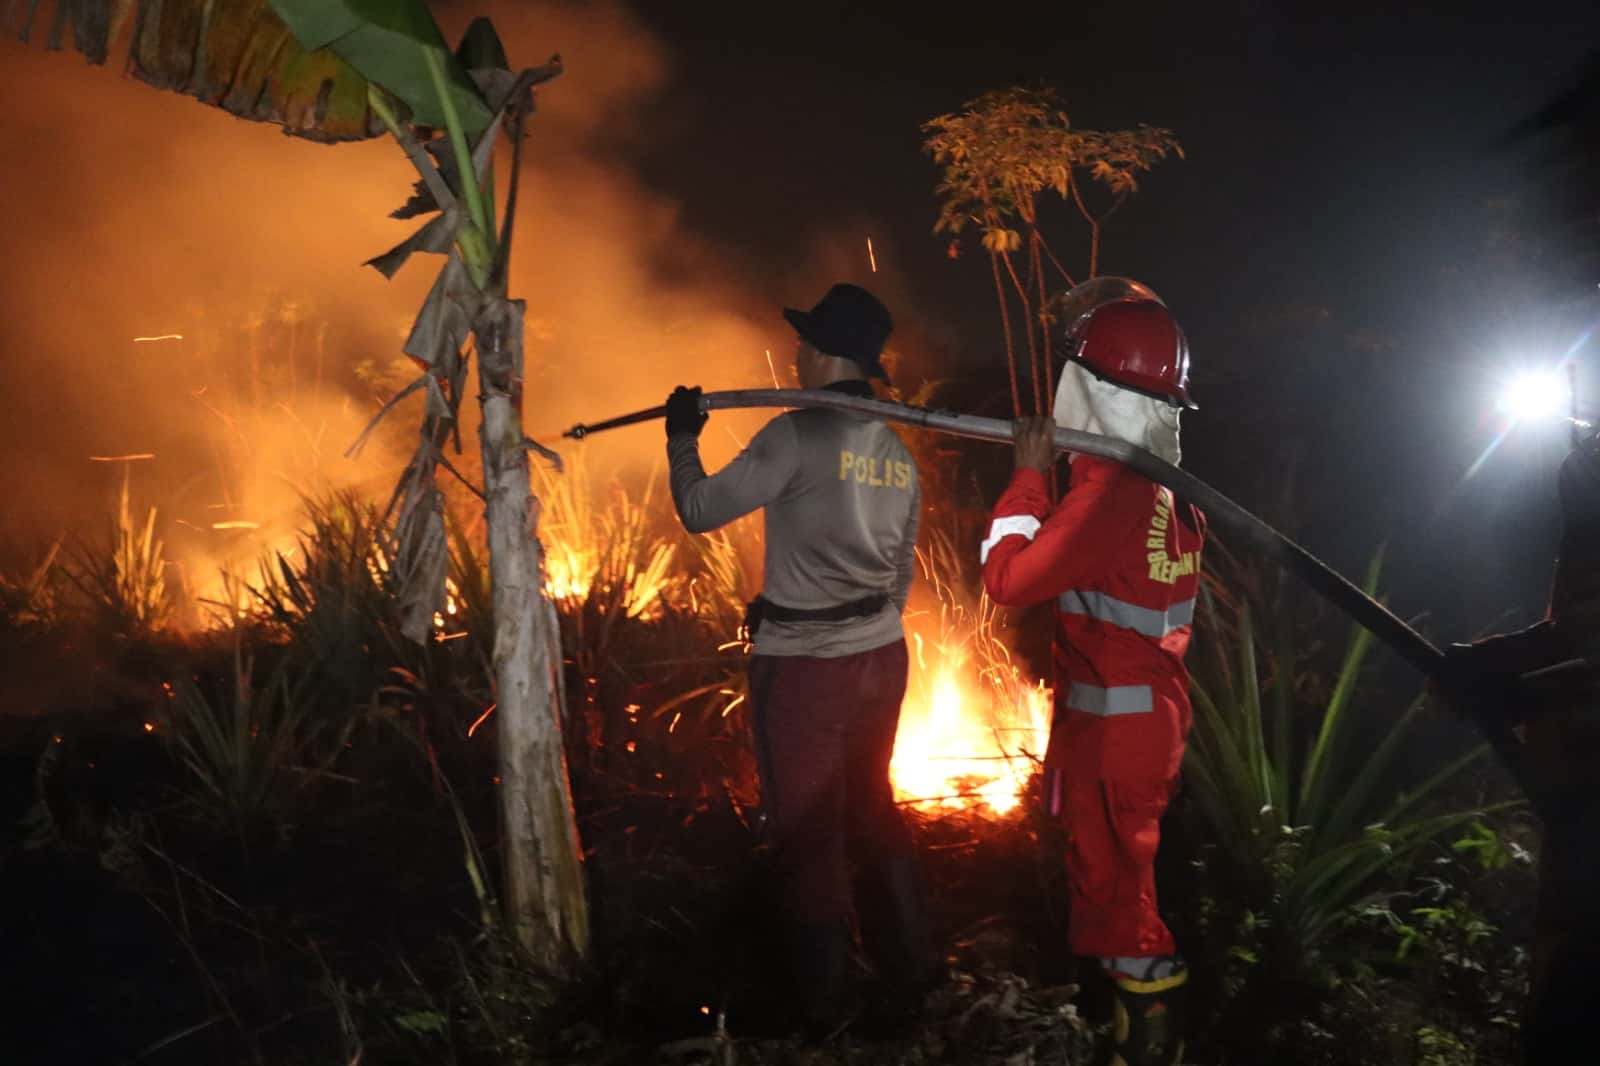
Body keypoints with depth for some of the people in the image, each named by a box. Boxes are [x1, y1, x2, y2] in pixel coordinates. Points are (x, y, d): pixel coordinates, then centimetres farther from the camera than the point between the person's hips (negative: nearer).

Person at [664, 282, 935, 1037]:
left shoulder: (799, 433, -15)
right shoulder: (898, 454, 8)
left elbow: (700, 510, -12)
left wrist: (681, 437, 4)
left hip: (804, 665, -7)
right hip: (880, 657, 7)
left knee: (806, 830, 4)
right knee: (873, 812, 18)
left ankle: (822, 1005, 11)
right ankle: (908, 975, 24)